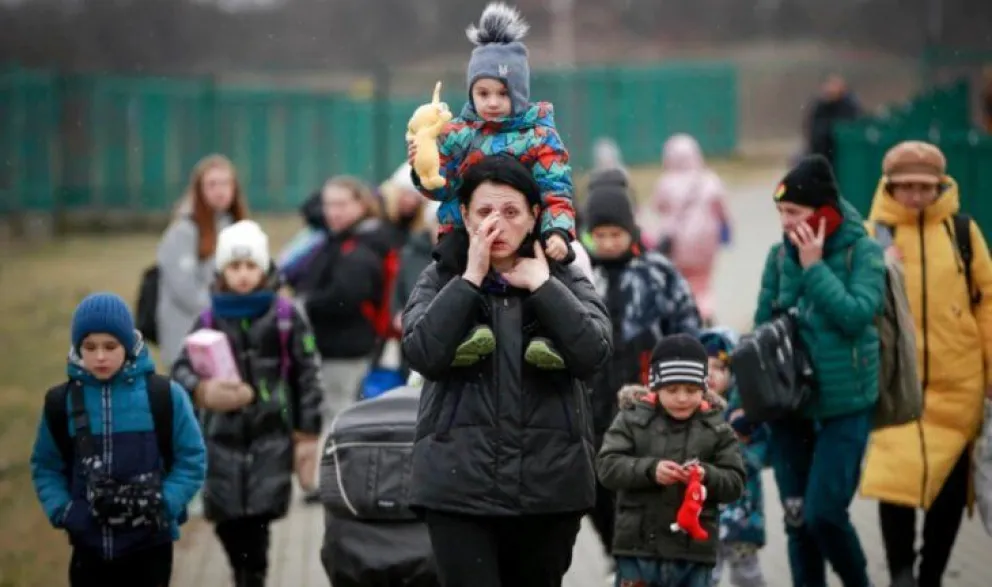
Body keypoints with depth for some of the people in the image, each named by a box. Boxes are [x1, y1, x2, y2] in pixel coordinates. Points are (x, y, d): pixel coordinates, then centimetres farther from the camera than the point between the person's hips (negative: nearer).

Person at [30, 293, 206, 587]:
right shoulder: (61, 402, -2)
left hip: (149, 545, -2)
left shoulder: (165, 396, -8)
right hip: (90, 546, 2)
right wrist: (62, 510, -8)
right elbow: (45, 466, 8)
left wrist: (163, 505, -15)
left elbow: (192, 460, -2)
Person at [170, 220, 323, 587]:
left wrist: (307, 435, 1)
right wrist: (201, 389, -28)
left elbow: (307, 374, 2)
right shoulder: (210, 320, 4)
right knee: (228, 521, 3)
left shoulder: (285, 316, 0)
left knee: (257, 519, -11)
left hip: (271, 436, -2)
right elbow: (182, 368, -5)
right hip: (223, 436, 2)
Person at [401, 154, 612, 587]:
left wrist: (542, 285, -10)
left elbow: (593, 354, -9)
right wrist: (470, 279, -11)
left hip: (548, 482, 2)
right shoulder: (441, 278, 5)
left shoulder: (564, 279, 7)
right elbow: (423, 354, -11)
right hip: (460, 482, -2)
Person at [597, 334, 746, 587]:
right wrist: (650, 470, -23)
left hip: (694, 549, 1)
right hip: (638, 544, -1)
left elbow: (734, 482, 1)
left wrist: (707, 475, -20)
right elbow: (607, 465, -7)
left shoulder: (716, 429, 4)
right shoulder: (632, 419, 1)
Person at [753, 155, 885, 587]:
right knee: (797, 520, 7)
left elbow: (857, 315, -20)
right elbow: (762, 328, 10)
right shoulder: (780, 255, 4)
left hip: (846, 406, -4)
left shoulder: (861, 251, -7)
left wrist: (814, 266, -17)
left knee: (823, 514, -10)